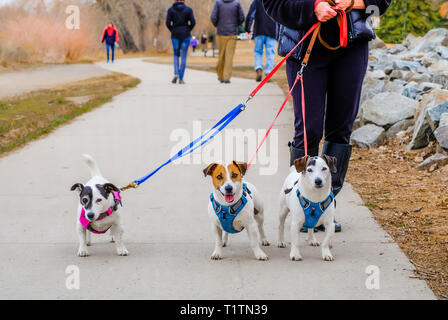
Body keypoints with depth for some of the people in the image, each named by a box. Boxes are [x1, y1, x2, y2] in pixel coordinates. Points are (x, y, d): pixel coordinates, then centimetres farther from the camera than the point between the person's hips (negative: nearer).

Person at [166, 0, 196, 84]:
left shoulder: (170, 9, 0)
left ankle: (176, 73, -5)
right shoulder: (188, 9, -2)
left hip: (175, 35, 1)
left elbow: (168, 23, -6)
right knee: (183, 57, 5)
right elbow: (193, 22, -7)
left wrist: (173, 31, 11)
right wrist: (188, 31, 10)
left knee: (176, 55, 17)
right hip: (186, 36, -1)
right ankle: (181, 79, 1)